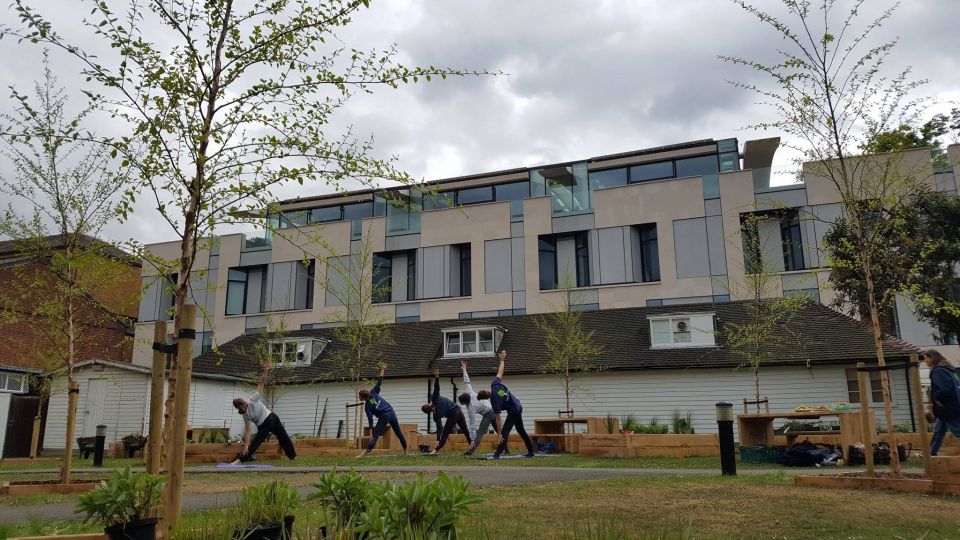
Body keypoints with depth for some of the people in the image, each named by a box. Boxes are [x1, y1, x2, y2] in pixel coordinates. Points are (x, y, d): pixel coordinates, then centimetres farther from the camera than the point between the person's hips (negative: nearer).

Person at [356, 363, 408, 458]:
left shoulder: (367, 407, -7)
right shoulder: (373, 392, 1)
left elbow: (370, 420, -12)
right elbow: (379, 382, -2)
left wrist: (371, 433, -12)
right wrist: (383, 369, 4)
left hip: (384, 417, -6)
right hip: (391, 412, 6)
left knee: (375, 435, -4)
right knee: (398, 433, 17)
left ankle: (365, 453, -15)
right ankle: (405, 451, 29)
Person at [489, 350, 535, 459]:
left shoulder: (494, 400, -26)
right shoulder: (494, 384, -8)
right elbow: (500, 372, 5)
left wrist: (499, 434, -23)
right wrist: (502, 360, 19)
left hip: (513, 411, -9)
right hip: (519, 407, 10)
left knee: (505, 432, -11)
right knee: (521, 430, 19)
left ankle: (497, 454, -16)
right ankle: (531, 452, 26)